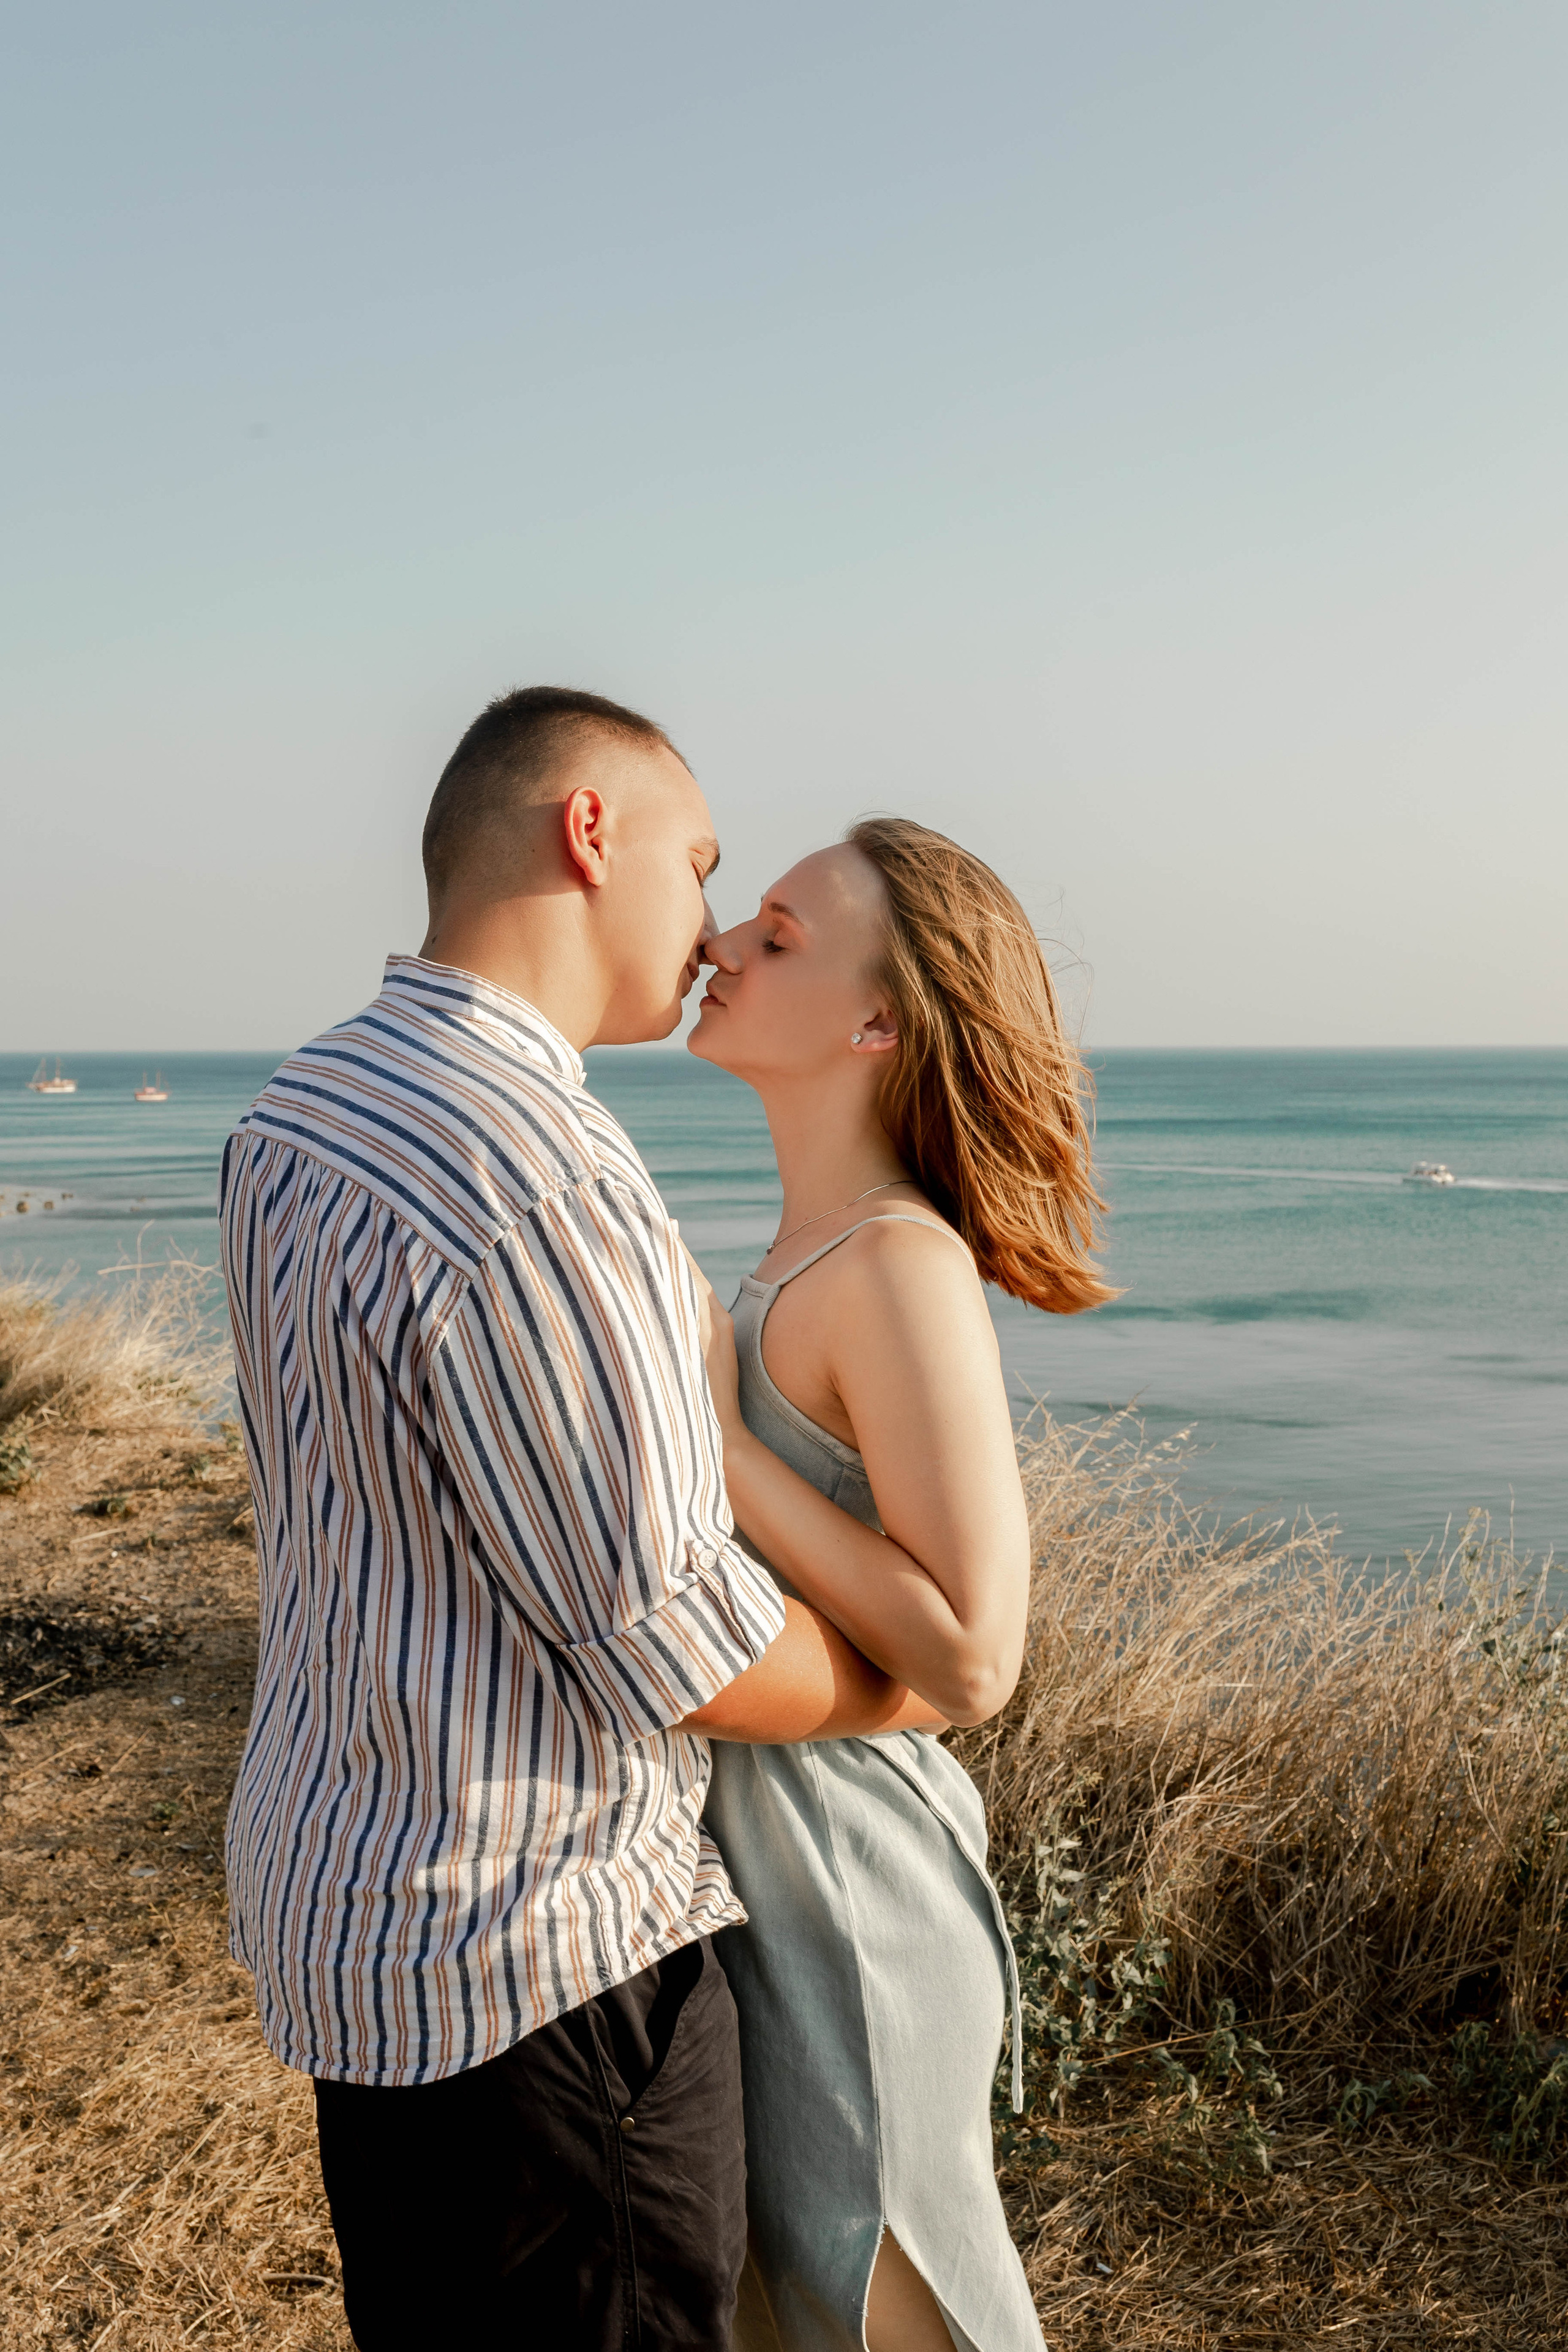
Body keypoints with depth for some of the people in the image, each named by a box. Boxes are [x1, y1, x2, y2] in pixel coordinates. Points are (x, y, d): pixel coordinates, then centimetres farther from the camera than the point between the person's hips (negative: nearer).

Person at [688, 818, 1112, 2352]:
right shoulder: (819, 1248, 4)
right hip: (753, 1837, 9)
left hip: (839, 1879, -9)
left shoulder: (904, 1268, -24)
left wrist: (711, 1431, -26)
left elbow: (968, 1661, -27)